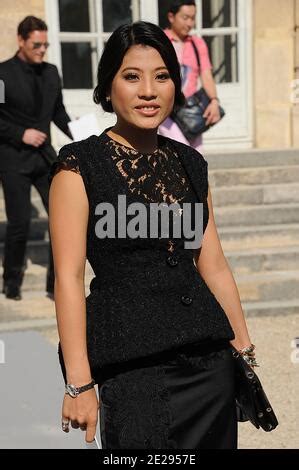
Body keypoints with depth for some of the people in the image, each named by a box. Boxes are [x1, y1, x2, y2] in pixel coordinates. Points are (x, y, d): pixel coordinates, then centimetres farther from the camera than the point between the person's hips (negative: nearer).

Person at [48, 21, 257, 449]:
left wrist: (245, 348, 14)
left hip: (210, 357, 5)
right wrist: (79, 383, -15)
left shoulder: (190, 164, 11)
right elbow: (68, 276, -11)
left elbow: (213, 265, 15)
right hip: (132, 363, -5)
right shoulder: (79, 165, -6)